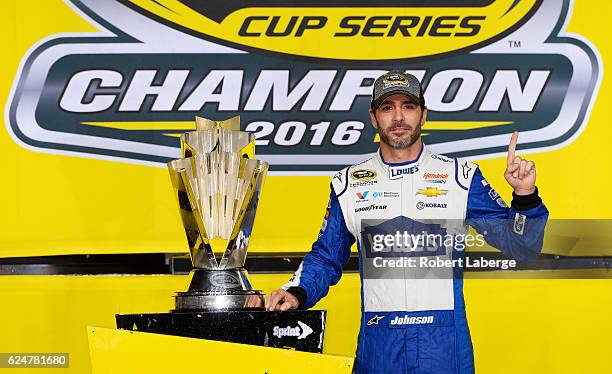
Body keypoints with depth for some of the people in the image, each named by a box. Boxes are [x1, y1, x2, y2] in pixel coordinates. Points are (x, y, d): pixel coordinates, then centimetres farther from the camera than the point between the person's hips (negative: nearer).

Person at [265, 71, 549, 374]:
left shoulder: (460, 177, 2)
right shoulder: (348, 184, 8)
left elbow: (520, 246, 1)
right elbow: (326, 258, 16)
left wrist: (524, 196, -16)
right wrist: (297, 294, -3)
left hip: (444, 340, -1)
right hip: (377, 341, 2)